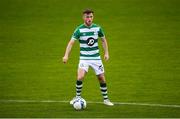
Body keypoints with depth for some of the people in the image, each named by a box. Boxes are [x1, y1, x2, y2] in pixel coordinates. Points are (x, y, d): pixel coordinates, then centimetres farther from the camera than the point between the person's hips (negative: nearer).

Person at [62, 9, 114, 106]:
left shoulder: (97, 28, -1)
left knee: (102, 78, 3)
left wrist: (106, 53, 8)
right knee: (80, 77, -20)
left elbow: (103, 40, 14)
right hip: (84, 58, -2)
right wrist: (66, 55, -24)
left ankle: (105, 99, 20)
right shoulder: (79, 30, -10)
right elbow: (71, 42, -12)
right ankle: (77, 97, 0)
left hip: (96, 58, 3)